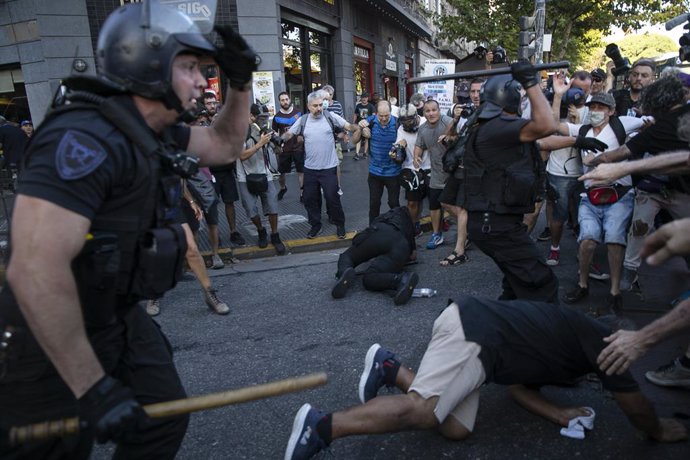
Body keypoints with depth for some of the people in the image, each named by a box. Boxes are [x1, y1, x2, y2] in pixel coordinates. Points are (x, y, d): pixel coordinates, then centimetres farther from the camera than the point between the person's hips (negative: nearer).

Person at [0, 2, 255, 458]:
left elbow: (225, 147, 18)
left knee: (163, 421, 13)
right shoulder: (87, 137, -28)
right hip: (49, 337, -8)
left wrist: (241, 83, 2)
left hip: (120, 318, 8)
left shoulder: (157, 131, 1)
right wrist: (94, 387, -30)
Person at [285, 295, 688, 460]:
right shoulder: (600, 338, 8)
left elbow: (517, 384, 27)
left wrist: (559, 415, 18)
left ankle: (390, 367, 8)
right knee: (421, 409, -21)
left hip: (473, 339, 10)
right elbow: (635, 404, 10)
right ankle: (322, 426, -24)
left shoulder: (558, 348, 33)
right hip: (471, 329, -10)